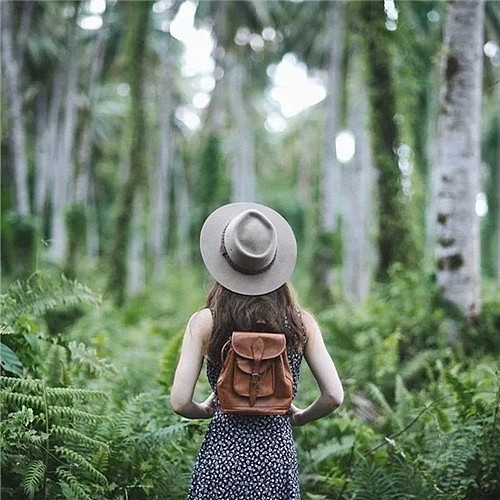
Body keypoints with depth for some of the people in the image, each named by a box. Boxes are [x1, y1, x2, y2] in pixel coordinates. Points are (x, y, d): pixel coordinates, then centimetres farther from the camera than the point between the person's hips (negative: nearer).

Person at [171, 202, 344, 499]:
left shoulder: (204, 322, -6)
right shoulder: (301, 323, -2)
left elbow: (180, 402, -8)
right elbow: (334, 396, -3)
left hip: (222, 456, -1)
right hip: (278, 459, 1)